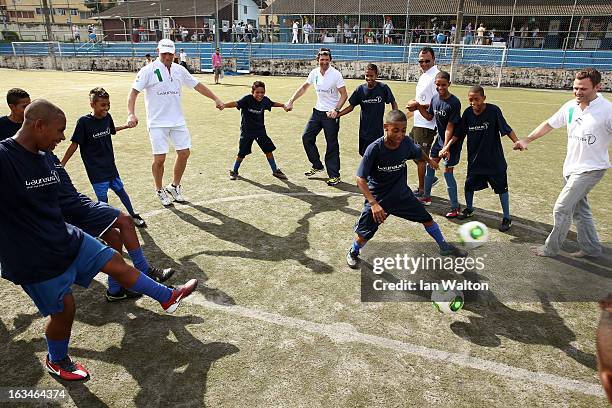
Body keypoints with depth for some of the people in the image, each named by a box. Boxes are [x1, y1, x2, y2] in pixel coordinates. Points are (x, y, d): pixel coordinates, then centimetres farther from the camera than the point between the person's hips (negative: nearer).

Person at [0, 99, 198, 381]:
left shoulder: (44, 156, 2)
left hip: (66, 239, 7)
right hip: (34, 260, -7)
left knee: (115, 262, 10)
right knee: (63, 309, 6)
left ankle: (168, 297, 28)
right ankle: (56, 361, 37)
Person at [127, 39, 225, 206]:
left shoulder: (179, 70, 8)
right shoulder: (148, 70, -7)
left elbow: (197, 85, 17)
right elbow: (133, 92, -12)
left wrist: (216, 99, 13)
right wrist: (131, 114, -26)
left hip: (178, 120, 5)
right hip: (157, 122, -5)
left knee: (184, 153, 4)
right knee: (159, 159, -6)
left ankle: (174, 187, 24)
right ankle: (160, 191, 17)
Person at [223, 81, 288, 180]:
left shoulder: (265, 100, -4)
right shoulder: (247, 99, -18)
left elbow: (273, 104, 18)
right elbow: (236, 103, -33)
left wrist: (283, 105, 27)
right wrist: (224, 105, -49)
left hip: (260, 129, 4)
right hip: (247, 130, -4)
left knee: (268, 149, 6)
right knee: (242, 153, 0)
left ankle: (275, 171, 23)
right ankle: (234, 171, 23)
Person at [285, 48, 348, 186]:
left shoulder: (335, 74, -12)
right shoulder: (314, 73, 3)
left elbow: (344, 95, -11)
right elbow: (304, 87, 17)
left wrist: (336, 110, -25)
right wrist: (291, 101, 9)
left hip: (331, 114, -6)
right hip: (317, 111, 6)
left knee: (332, 145, -4)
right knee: (306, 137, 5)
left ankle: (334, 175, 7)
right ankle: (317, 166, 22)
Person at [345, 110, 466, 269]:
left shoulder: (406, 142, -14)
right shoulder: (374, 149, -26)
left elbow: (418, 152, 12)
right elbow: (361, 179, -25)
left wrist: (430, 161, 32)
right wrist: (374, 204, -34)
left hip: (402, 194, 4)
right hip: (377, 197, -4)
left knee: (427, 218, 10)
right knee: (364, 233, -3)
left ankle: (444, 247, 34)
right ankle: (353, 253, 30)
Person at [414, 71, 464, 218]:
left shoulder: (454, 102, -22)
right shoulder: (435, 98, -3)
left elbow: (450, 127, -22)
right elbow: (429, 117, 11)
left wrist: (446, 147, -24)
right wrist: (419, 107, -4)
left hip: (453, 139, -7)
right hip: (440, 137, 7)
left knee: (448, 171, -7)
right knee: (430, 165, 13)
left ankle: (455, 207, 4)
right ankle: (426, 196, 32)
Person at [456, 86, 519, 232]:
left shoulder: (493, 110, -16)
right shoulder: (468, 113, -5)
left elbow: (507, 129, -15)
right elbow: (460, 134, 2)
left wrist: (517, 142, -30)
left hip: (494, 159, -3)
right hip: (475, 158, 4)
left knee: (501, 187, 4)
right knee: (469, 185, 12)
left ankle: (507, 218, 18)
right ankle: (469, 209, 37)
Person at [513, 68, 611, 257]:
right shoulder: (570, 106, -1)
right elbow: (549, 124, 11)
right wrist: (527, 140, 7)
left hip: (590, 169, -7)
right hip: (571, 168, 7)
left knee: (562, 209, -6)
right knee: (579, 210, 17)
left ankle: (551, 248, 11)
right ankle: (591, 247, 33)